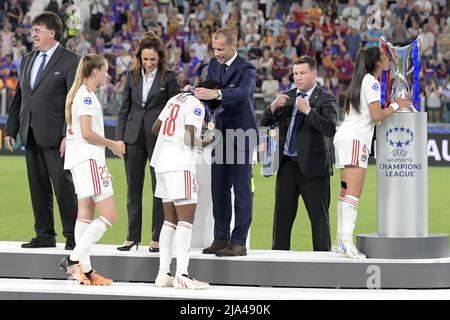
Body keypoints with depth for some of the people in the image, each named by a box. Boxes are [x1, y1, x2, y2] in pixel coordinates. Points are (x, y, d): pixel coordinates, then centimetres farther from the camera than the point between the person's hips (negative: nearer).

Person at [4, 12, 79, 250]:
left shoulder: (70, 61, -6)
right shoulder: (27, 60, 16)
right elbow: (18, 98, 19)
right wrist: (11, 129, 13)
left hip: (55, 136, -7)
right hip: (31, 136, 7)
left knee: (64, 186, -4)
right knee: (38, 188, 9)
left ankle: (72, 236, 3)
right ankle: (45, 235, 16)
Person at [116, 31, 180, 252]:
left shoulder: (168, 77, -1)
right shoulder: (132, 76, 9)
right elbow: (124, 108, 11)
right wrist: (119, 137, 3)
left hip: (159, 139, -3)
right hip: (134, 137, 3)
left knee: (159, 188, 0)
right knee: (133, 187, 7)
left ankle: (157, 238, 6)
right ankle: (132, 236, 14)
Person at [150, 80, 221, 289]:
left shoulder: (177, 98, 18)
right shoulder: (196, 106, -8)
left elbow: (155, 129, 23)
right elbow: (189, 140, -17)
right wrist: (204, 143, 2)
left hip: (162, 163, 9)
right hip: (180, 166, -9)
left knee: (170, 219, 12)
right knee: (186, 218, -11)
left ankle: (163, 273, 9)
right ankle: (182, 274, -20)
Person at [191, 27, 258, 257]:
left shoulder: (246, 69, -15)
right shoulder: (214, 64, 8)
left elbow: (243, 92, -33)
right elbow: (207, 88, 14)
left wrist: (216, 93, -48)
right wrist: (194, 91, -9)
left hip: (242, 134, -7)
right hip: (222, 133, 7)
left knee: (241, 188, -5)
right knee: (219, 188, 8)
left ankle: (239, 242, -3)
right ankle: (221, 238, 15)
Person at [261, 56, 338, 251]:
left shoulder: (325, 100, -3)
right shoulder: (287, 97, 14)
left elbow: (330, 129, -18)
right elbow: (265, 123, 10)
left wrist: (308, 110, -22)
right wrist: (273, 107, -10)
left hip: (312, 167, -5)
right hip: (287, 165, 5)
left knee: (319, 217, 0)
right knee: (282, 215, 8)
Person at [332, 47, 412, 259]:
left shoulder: (359, 81, 22)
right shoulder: (371, 82, -6)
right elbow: (377, 116, -14)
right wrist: (395, 106, 0)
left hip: (344, 137, 10)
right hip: (355, 139, -10)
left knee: (346, 191, 7)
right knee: (353, 192, -16)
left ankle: (340, 240, 5)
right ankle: (347, 240, -25)